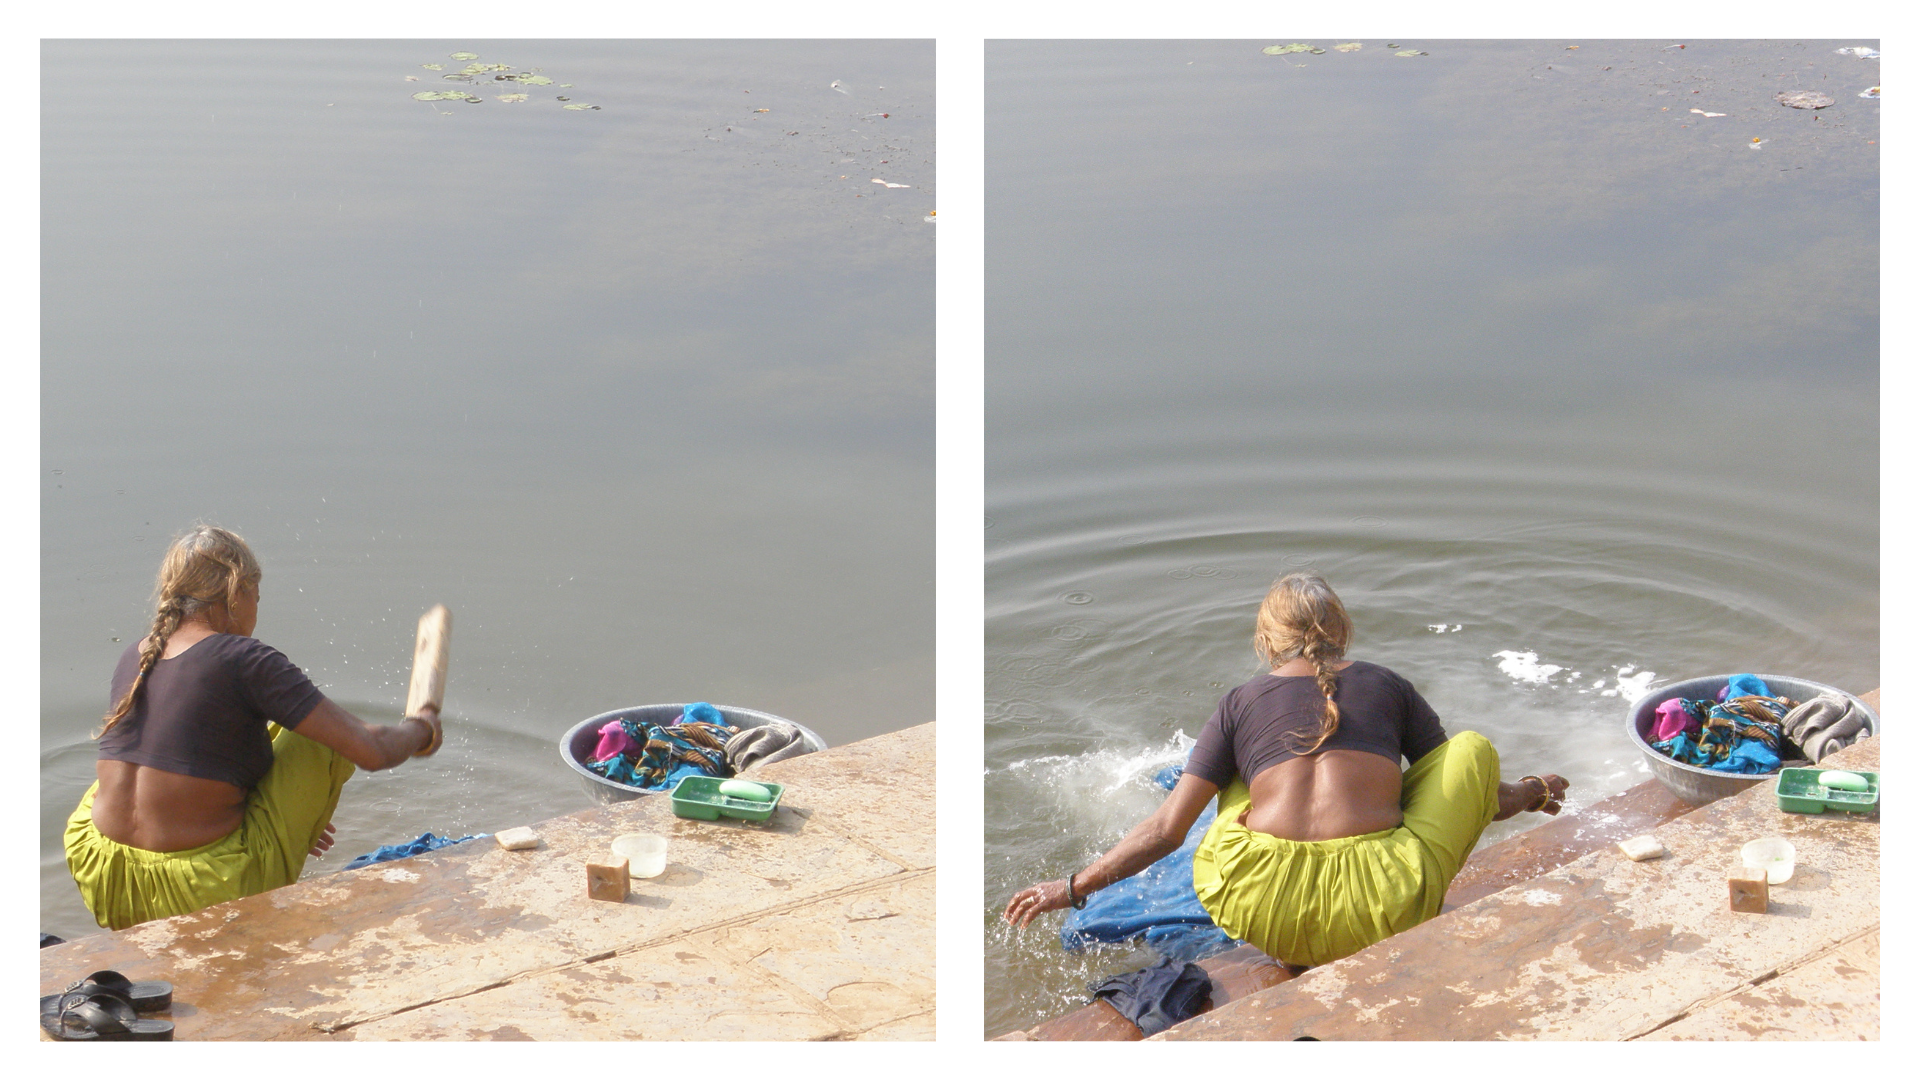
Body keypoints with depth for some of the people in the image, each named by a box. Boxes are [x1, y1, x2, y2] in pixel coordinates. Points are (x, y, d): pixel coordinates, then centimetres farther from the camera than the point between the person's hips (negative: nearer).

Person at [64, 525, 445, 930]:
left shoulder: (134, 657, 9)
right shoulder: (246, 662, -12)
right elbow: (373, 751, -13)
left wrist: (286, 814, 36)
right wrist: (420, 730, 11)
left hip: (108, 893, 7)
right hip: (210, 894, -7)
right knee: (322, 735, 9)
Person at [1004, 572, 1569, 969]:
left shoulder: (1241, 704, 15)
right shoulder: (1387, 687, 17)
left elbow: (1168, 828, 10)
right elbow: (1466, 775, 27)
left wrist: (1071, 889, 19)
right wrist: (1533, 793, 49)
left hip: (1260, 914, 2)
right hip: (1379, 911, -2)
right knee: (1474, 744, 20)